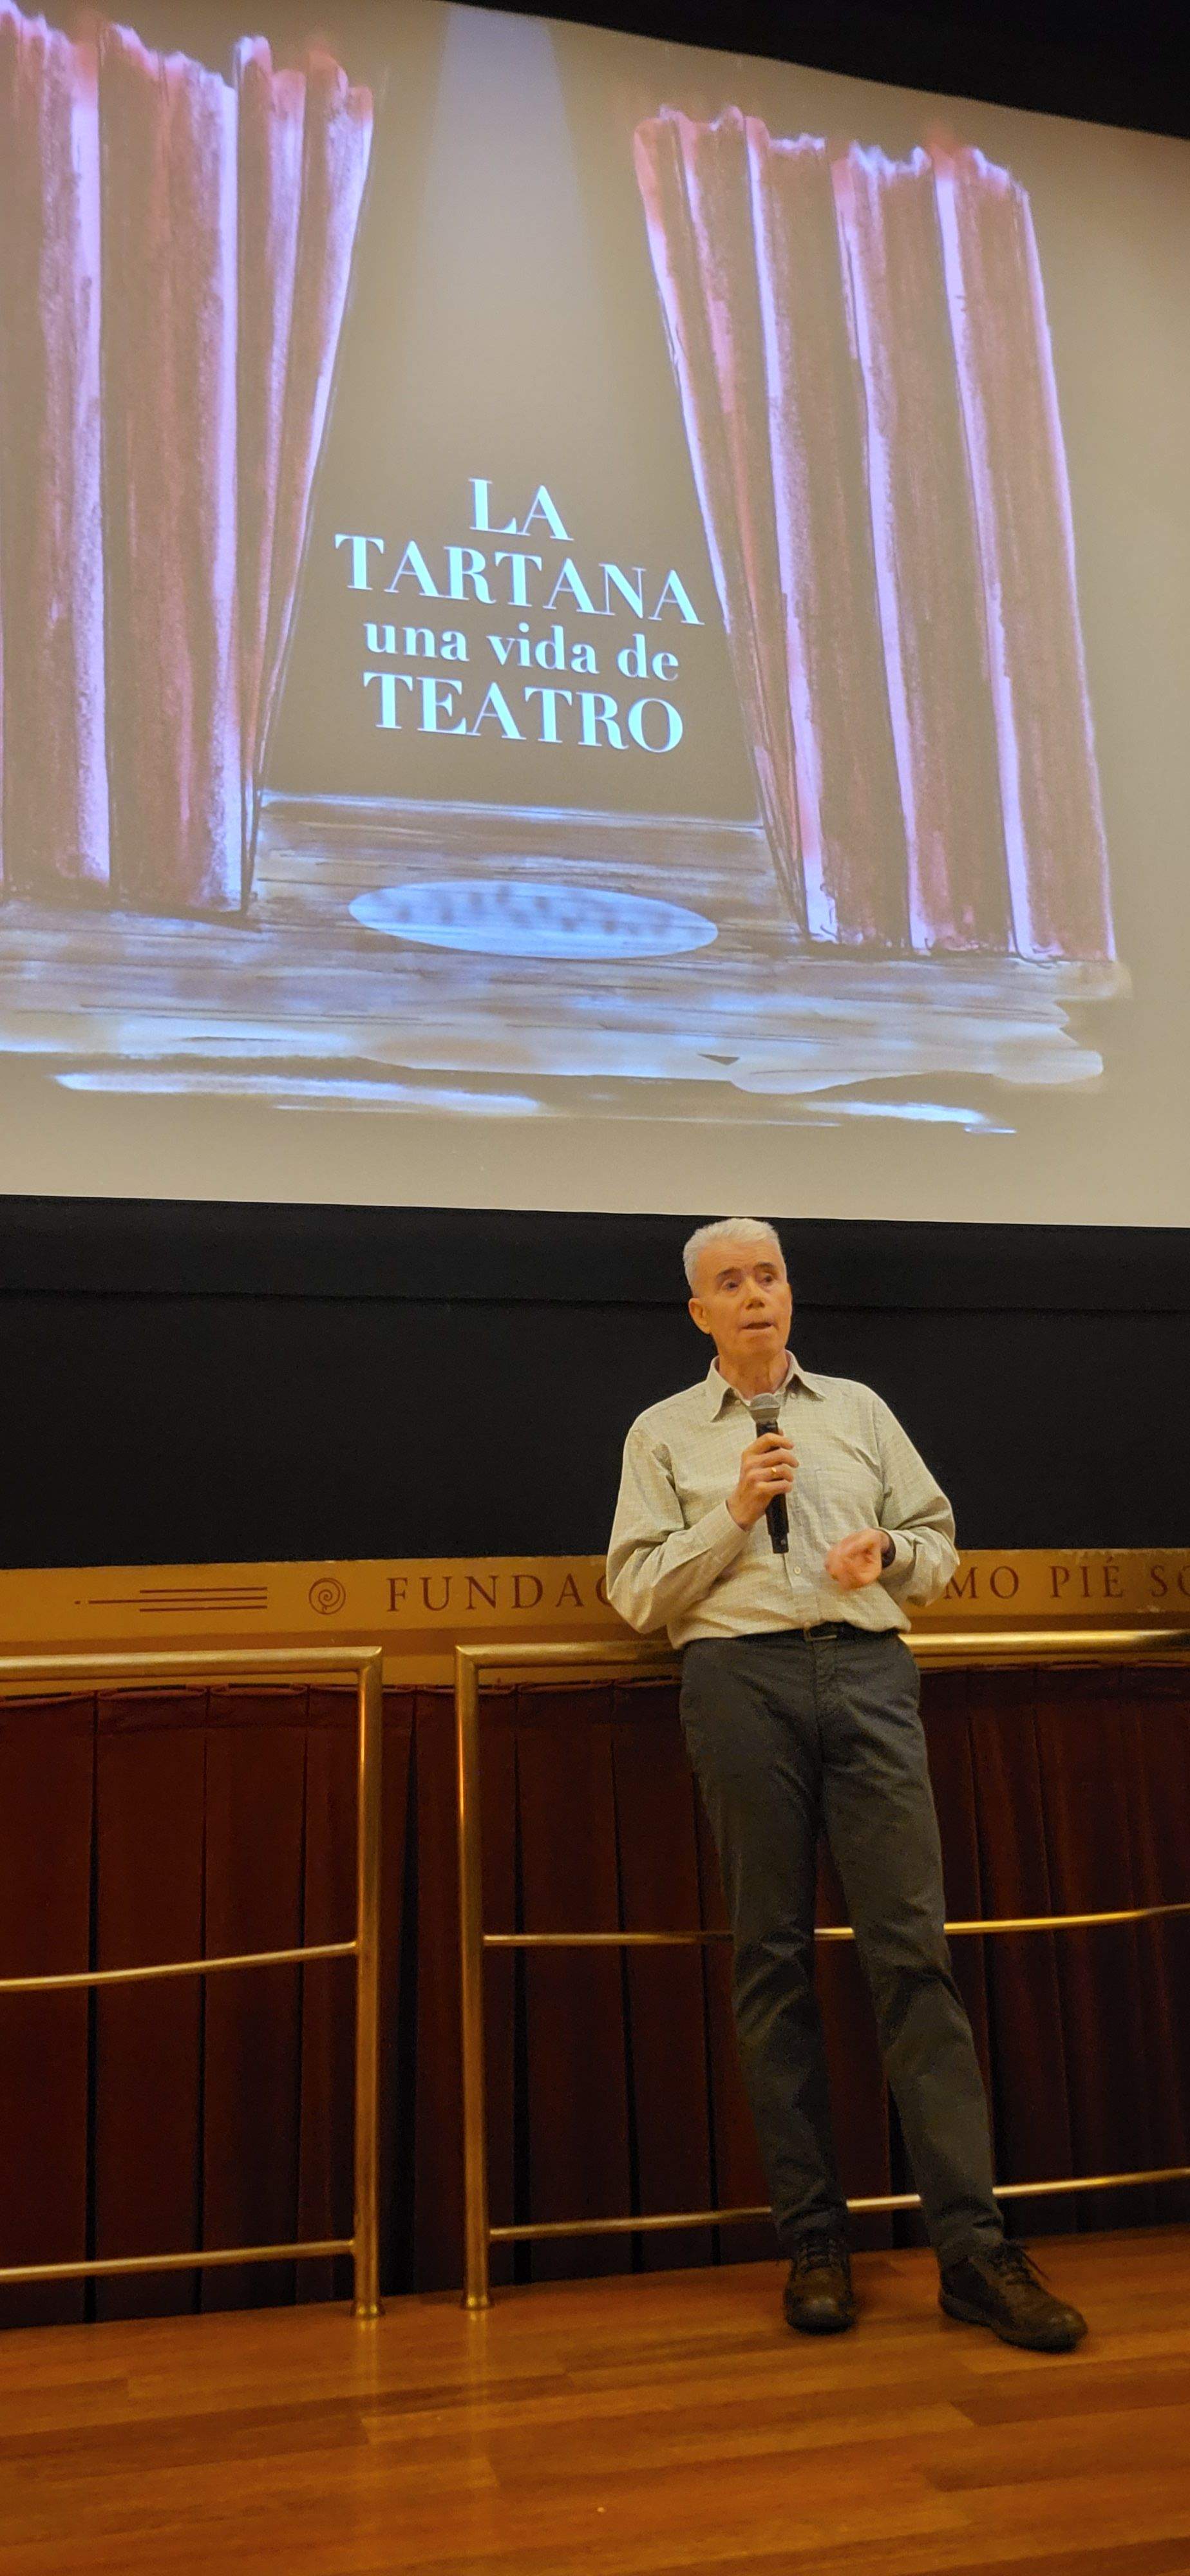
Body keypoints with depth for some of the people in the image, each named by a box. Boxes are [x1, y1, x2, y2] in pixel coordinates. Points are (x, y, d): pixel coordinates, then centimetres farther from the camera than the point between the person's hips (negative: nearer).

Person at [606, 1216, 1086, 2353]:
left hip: (867, 1670, 1)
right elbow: (636, 1592, 5)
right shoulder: (663, 1433, 12)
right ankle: (813, 2239, 11)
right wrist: (733, 1513, -6)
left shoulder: (859, 1409, 18)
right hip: (741, 1675, -1)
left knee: (912, 1947, -5)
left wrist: (891, 1553, -3)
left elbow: (938, 1542, 19)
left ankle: (971, 2246, -1)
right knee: (772, 1957, 2)